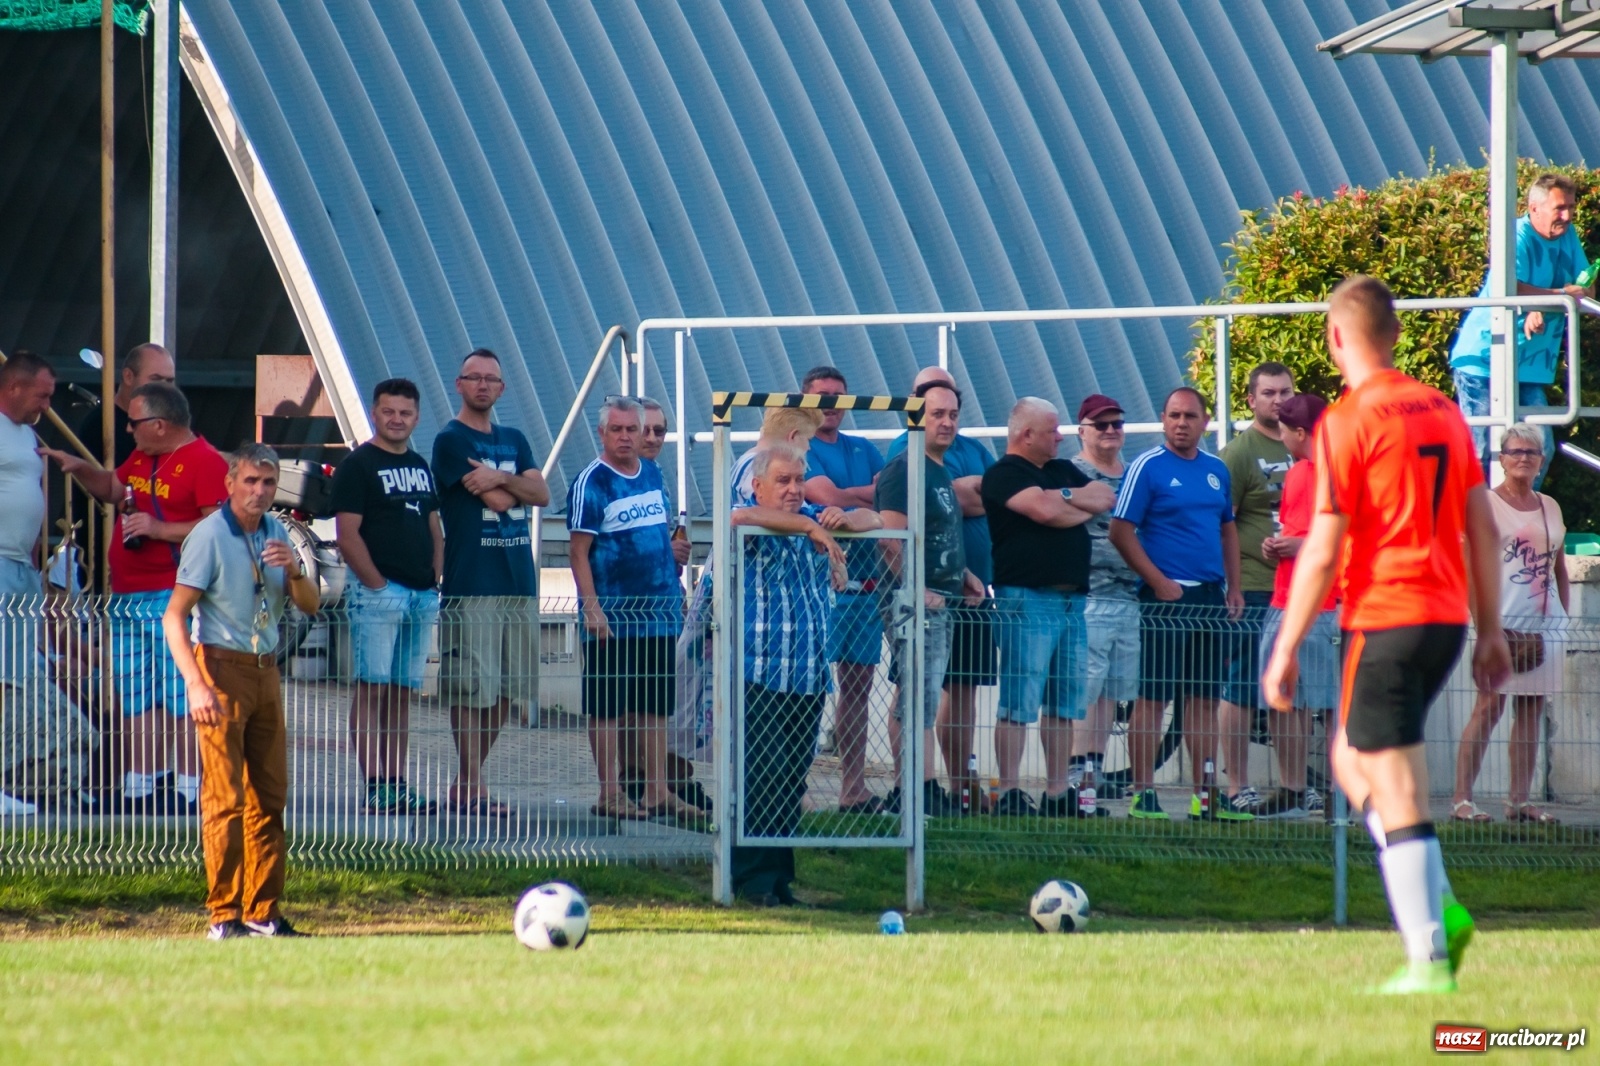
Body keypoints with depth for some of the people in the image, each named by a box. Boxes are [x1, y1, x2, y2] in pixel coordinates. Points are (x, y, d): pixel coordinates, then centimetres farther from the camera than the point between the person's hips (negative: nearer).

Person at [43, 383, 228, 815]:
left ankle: (191, 790, -10)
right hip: (127, 596, 10)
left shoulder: (205, 462, -11)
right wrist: (79, 468, 16)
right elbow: (112, 488, 34)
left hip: (171, 597, -10)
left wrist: (160, 529, -20)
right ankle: (141, 787, 15)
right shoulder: (143, 457, 18)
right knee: (138, 702, 11)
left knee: (181, 698, -10)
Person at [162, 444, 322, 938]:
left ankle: (262, 912, 13)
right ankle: (224, 915, -8)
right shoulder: (209, 535, -10)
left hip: (265, 672, 7)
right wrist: (196, 685, -23)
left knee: (269, 797, 7)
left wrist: (293, 571, -9)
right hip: (222, 670, -7)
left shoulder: (275, 533, 10)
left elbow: (309, 604, 13)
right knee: (225, 798, -9)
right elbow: (174, 616, -13)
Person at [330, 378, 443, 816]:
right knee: (371, 689, -8)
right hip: (377, 593, -7)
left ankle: (397, 785, 10)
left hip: (421, 596, 7)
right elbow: (347, 534, -10)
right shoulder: (357, 465, -4)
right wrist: (377, 584, -14)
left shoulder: (421, 467, 18)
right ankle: (375, 786, -11)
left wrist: (434, 580, 8)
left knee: (401, 693, 9)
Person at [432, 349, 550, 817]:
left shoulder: (513, 440, 19)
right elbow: (496, 500, -12)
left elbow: (541, 493, 4)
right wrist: (514, 486, 6)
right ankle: (471, 787, -7)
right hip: (472, 581, -7)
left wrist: (499, 479, -10)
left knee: (508, 689, 9)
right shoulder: (451, 440, -3)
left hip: (519, 581, 7)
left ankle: (468, 778, 17)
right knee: (471, 687, -9)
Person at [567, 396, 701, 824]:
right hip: (613, 618, -7)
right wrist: (591, 607, -19)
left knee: (655, 707, 8)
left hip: (659, 612, 7)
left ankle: (658, 792, 12)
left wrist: (674, 593, 18)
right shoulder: (591, 483, -8)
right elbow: (579, 552, -11)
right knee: (608, 707, -1)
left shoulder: (652, 475, 12)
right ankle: (610, 793, 2)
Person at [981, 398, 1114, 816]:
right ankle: (1010, 794, -9)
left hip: (1072, 599, 8)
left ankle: (1058, 794, 12)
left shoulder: (1062, 471, 22)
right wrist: (1084, 508, 1)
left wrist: (1066, 496, -6)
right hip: (1026, 599, -8)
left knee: (1064, 704, 8)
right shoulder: (1004, 475, -5)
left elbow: (1105, 499, 10)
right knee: (1019, 703, -9)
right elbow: (1044, 511, -18)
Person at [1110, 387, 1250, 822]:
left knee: (1205, 697, 9)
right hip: (1166, 598, -6)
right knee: (1153, 696, -5)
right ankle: (1143, 794, -4)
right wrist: (1158, 582, -14)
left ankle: (1206, 794, 12)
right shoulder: (1146, 467, -5)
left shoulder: (1216, 470, 14)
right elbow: (1121, 532, -9)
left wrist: (1233, 587, 12)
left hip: (1210, 597, 6)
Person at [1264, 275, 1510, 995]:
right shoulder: (1443, 412, 11)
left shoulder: (1348, 421, -10)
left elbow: (1323, 550, -13)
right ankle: (1436, 907, 6)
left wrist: (1285, 651, -8)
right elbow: (1484, 528, 12)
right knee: (1351, 759, 21)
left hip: (1383, 617, -7)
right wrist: (1491, 631, 18)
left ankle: (1429, 957, -7)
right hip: (1448, 614, 7)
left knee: (1398, 791, -4)